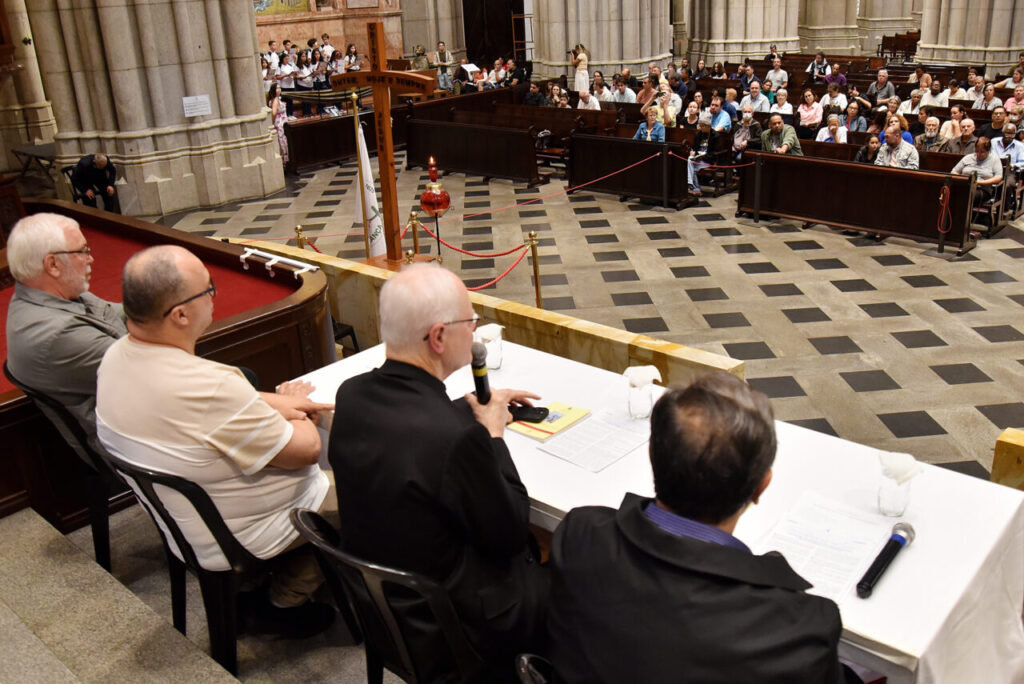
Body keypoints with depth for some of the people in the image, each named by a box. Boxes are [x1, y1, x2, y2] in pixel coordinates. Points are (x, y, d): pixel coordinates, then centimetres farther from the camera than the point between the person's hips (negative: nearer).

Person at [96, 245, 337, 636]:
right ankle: (286, 601, 19)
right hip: (238, 540, -8)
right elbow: (306, 450, -25)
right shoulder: (209, 391, -37)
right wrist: (297, 419, -3)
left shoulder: (116, 357, -10)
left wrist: (274, 403, 0)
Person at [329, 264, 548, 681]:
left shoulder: (351, 395, -12)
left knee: (536, 553, 24)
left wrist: (477, 406, 6)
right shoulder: (456, 435, -35)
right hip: (461, 630, -7)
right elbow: (510, 534, -20)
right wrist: (492, 435, -11)